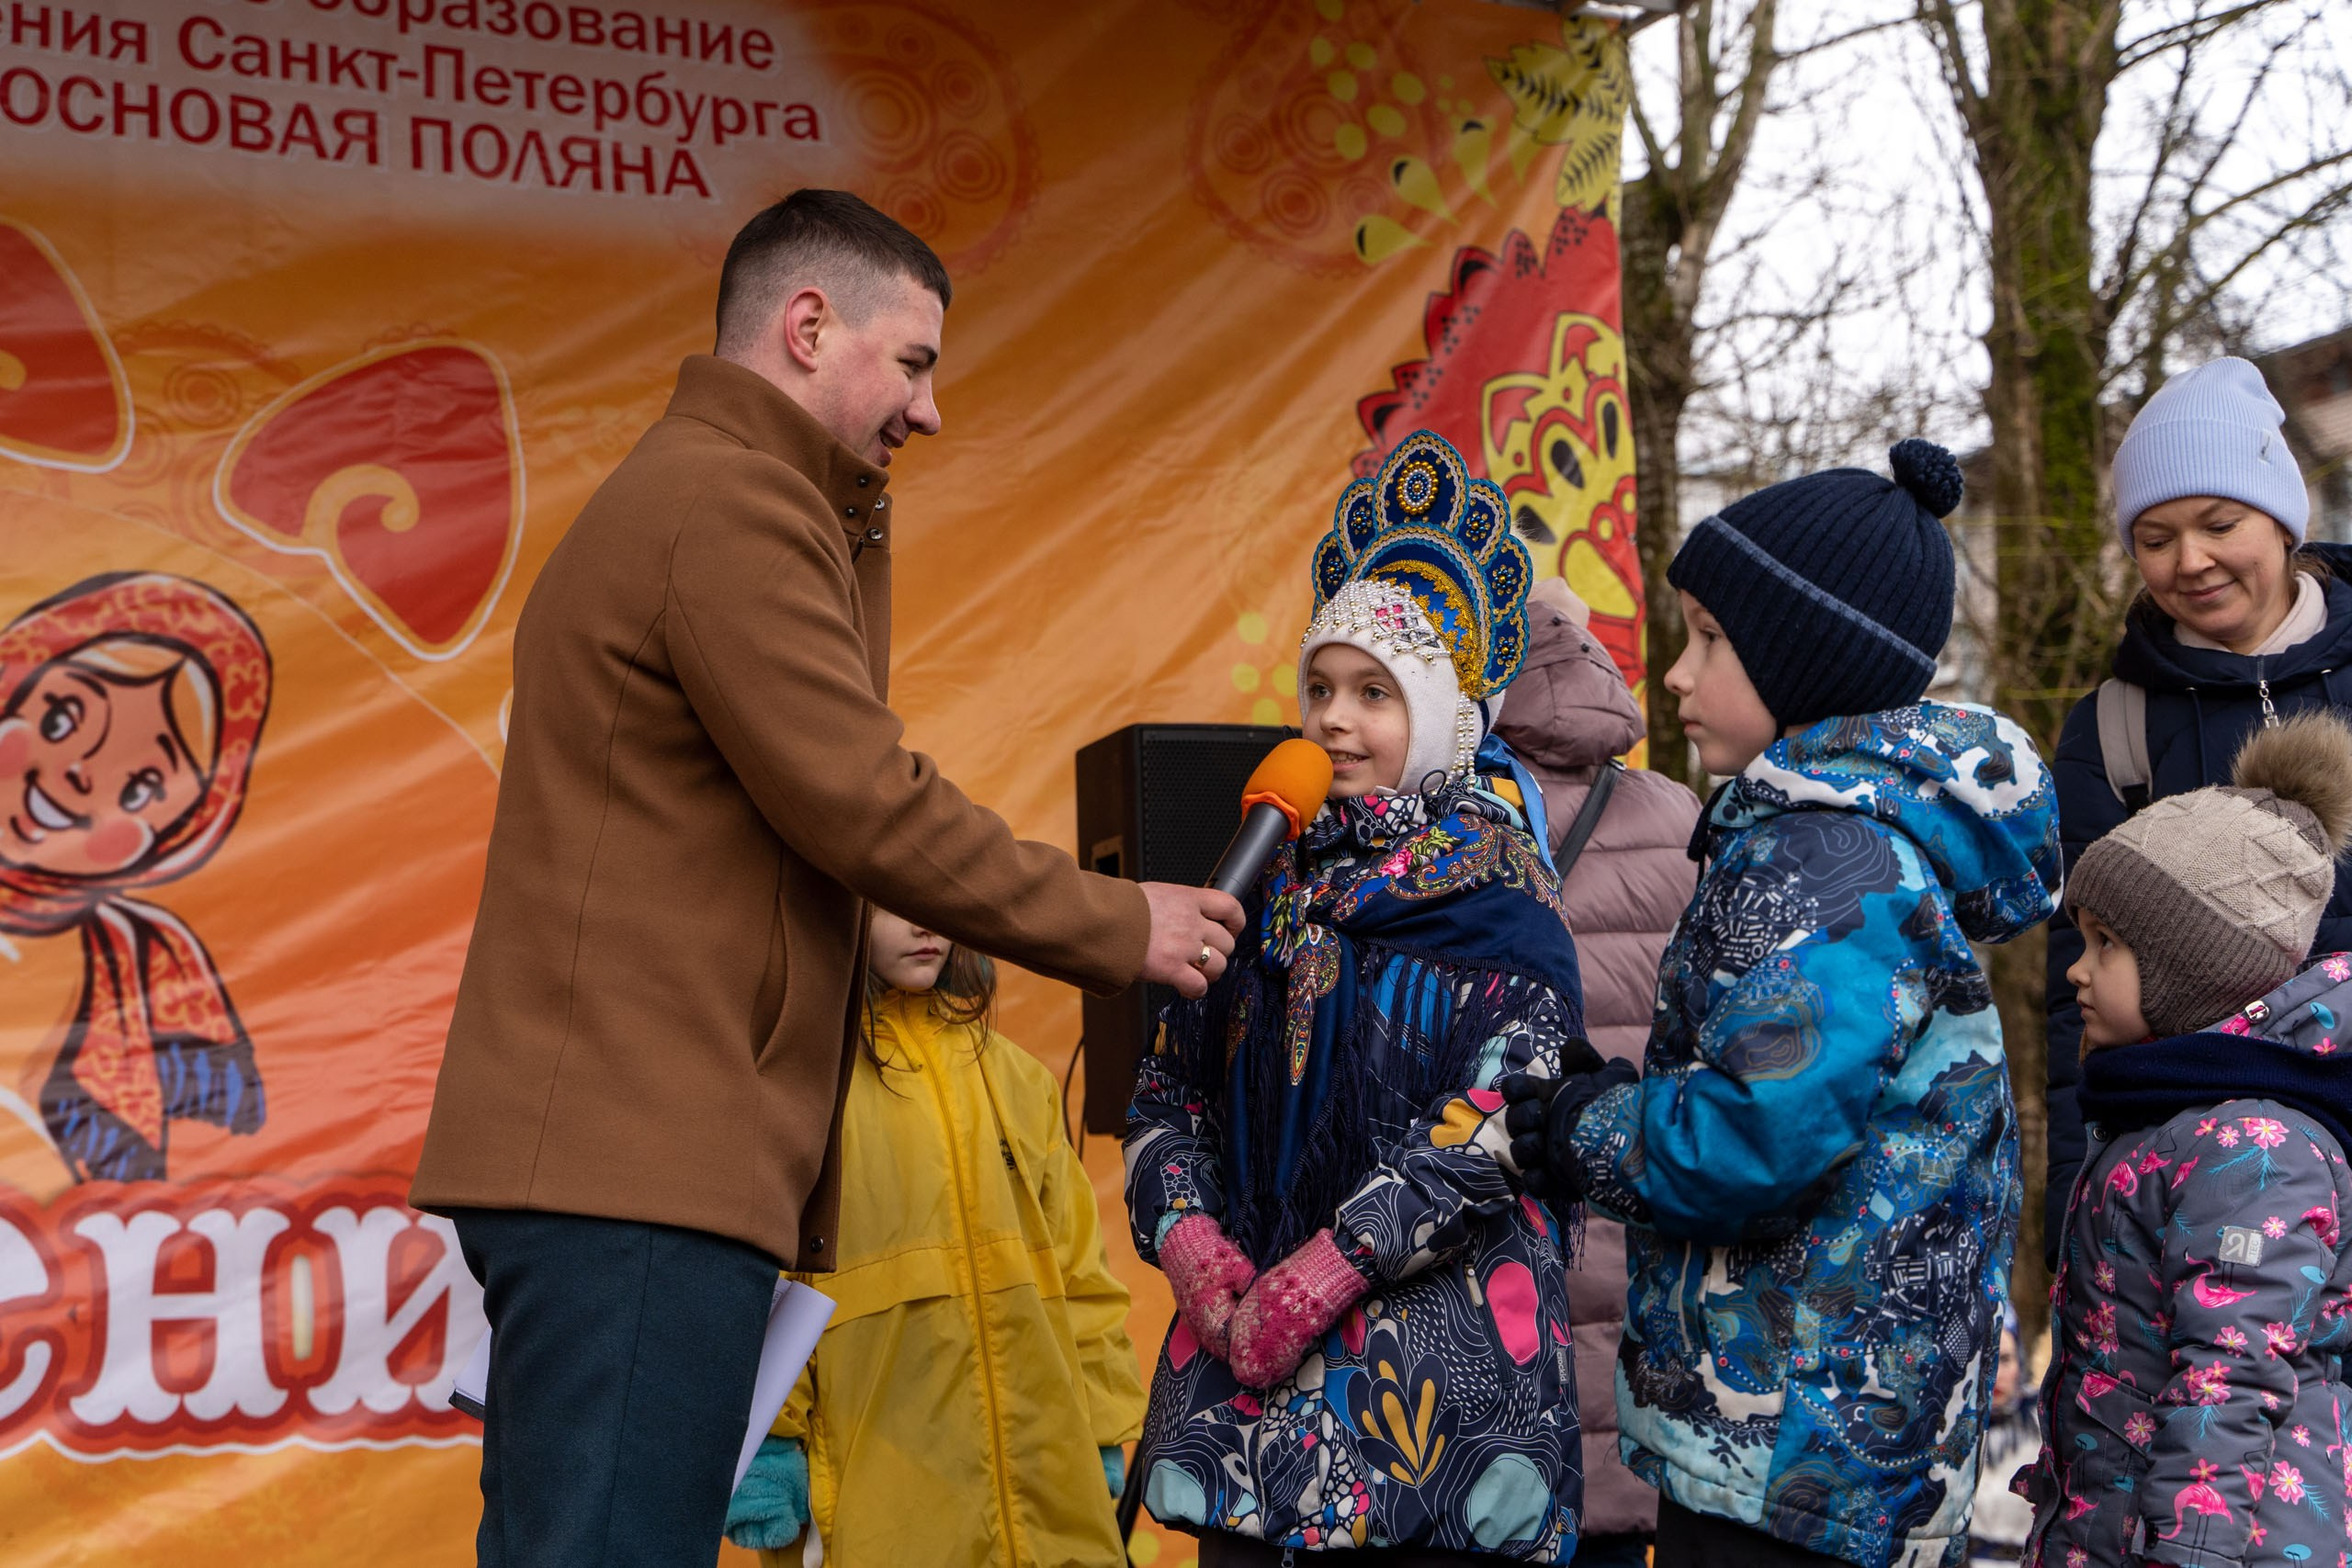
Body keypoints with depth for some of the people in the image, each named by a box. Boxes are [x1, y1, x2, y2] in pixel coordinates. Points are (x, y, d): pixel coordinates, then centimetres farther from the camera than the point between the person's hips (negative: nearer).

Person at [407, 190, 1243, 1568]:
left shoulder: (674, 496, 26)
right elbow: (865, 808, -14)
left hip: (604, 1152, 11)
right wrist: (1122, 929, -6)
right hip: (641, 1160, -11)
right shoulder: (729, 501, -10)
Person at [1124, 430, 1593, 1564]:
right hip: (1247, 1353, 5)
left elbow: (1488, 1138, -14)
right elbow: (1165, 1091, 10)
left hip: (1439, 1375, -4)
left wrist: (1309, 1286, -16)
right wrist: (1201, 1261, -7)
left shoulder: (1501, 914, -4)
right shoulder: (1270, 888, 11)